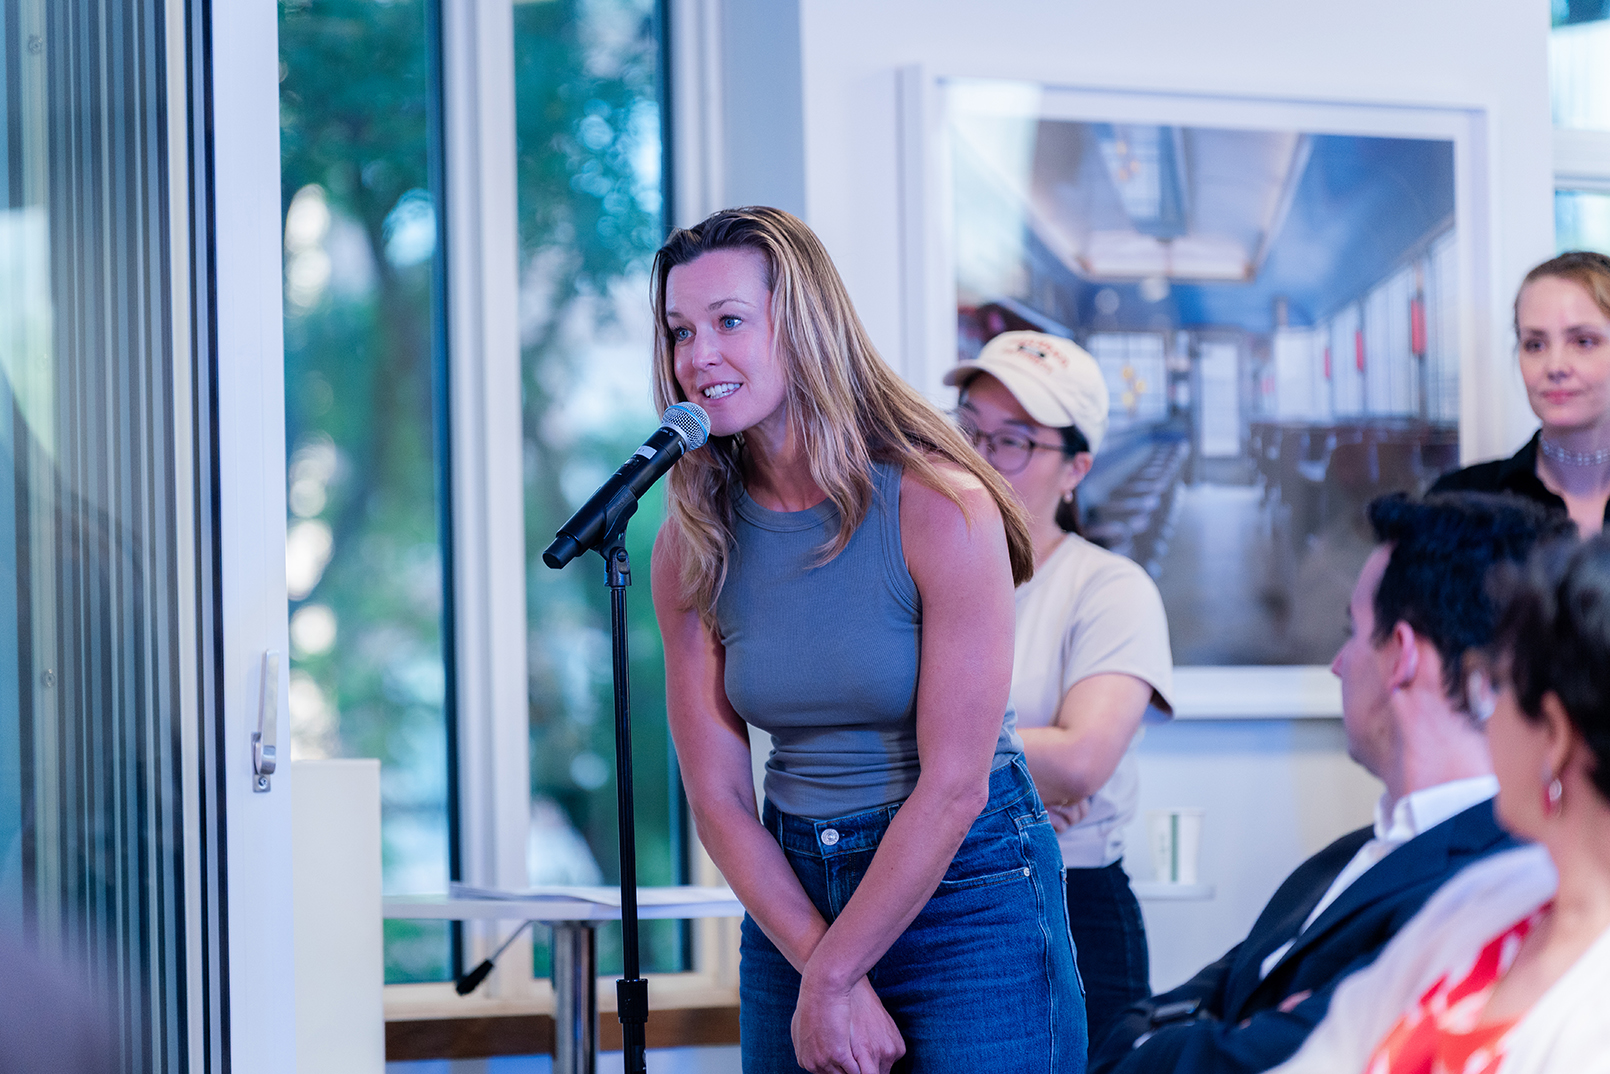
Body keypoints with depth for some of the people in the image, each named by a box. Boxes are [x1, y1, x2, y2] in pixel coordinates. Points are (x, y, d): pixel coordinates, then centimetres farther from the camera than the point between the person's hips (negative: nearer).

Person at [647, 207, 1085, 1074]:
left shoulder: (942, 508, -15)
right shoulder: (693, 544, -1)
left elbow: (954, 786, -16)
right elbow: (718, 799, -2)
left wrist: (829, 980, -14)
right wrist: (821, 973, -14)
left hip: (966, 897, -4)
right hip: (792, 898, 4)